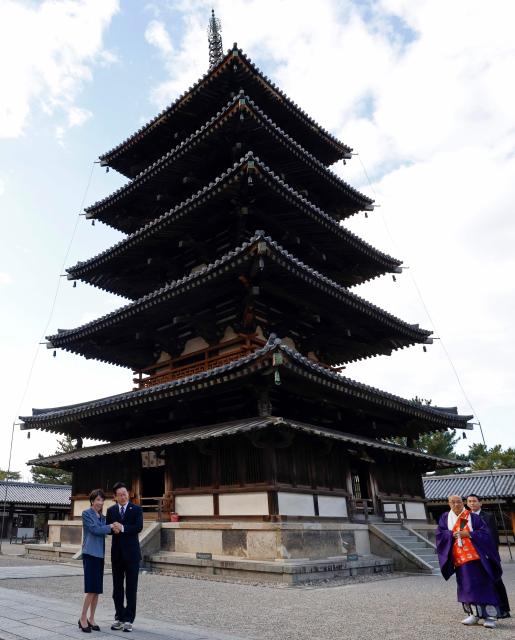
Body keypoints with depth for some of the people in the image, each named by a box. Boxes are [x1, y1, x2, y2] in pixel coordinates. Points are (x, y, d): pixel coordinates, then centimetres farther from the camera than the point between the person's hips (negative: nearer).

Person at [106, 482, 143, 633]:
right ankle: (119, 617, 23)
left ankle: (129, 619, 11)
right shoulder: (111, 510, 7)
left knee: (131, 588, 2)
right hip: (117, 552, 3)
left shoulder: (136, 509, -4)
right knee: (117, 587, 11)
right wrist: (113, 528, -19)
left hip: (131, 552, -3)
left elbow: (139, 527, -15)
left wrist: (122, 528, -24)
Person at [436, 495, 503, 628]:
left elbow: (485, 533, -5)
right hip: (459, 559, 3)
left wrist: (468, 534, -14)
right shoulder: (445, 517, 8)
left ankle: (490, 616, 3)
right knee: (466, 587, 6)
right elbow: (439, 534, 2)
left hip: (475, 556, -3)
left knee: (483, 585, -3)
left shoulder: (473, 517, 0)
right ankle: (474, 614, 17)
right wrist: (452, 534, -12)